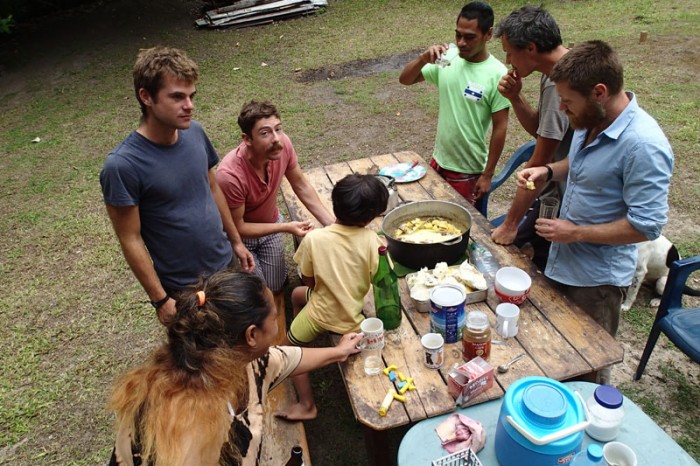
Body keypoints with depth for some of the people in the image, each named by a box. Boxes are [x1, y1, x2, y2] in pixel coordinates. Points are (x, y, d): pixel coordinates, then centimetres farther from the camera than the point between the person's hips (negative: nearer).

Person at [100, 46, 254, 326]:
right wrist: (160, 300, -14)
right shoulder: (121, 165, -24)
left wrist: (236, 241, 12)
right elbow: (131, 240, -17)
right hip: (182, 288, -5)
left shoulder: (195, 133, -7)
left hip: (224, 264, 5)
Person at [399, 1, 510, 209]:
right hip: (439, 160, 5)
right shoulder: (447, 59, -5)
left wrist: (488, 174, -12)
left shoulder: (497, 74, -17)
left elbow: (500, 128, -14)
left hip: (469, 170, -5)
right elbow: (405, 80, -1)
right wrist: (423, 58, -21)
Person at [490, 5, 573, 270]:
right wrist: (515, 97, -7)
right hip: (550, 192, 9)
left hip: (558, 201, -9)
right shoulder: (552, 73, 2)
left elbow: (539, 164, -24)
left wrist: (511, 224, -16)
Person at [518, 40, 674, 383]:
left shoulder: (643, 145, -28)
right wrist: (548, 171, -3)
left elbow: (647, 225, -26)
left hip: (597, 278, -8)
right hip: (562, 262, 8)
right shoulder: (590, 121, -3)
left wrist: (576, 233, -23)